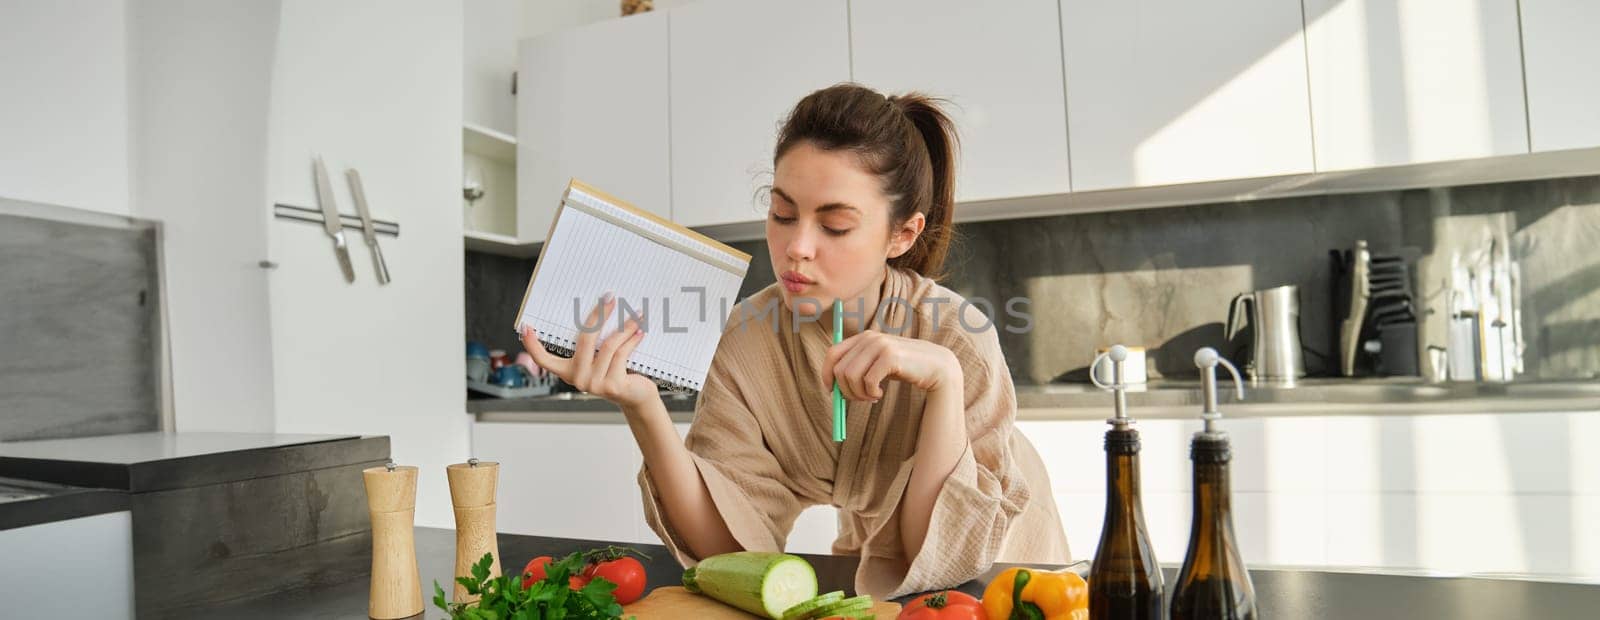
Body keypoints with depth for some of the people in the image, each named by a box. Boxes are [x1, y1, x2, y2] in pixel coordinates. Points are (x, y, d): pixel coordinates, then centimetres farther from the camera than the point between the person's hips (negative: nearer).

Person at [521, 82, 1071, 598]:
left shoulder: (955, 336, -23)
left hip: (992, 585, -1)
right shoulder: (752, 332, -15)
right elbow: (730, 543, -17)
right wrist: (642, 408, -32)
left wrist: (943, 379, -34)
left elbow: (940, 560, -22)